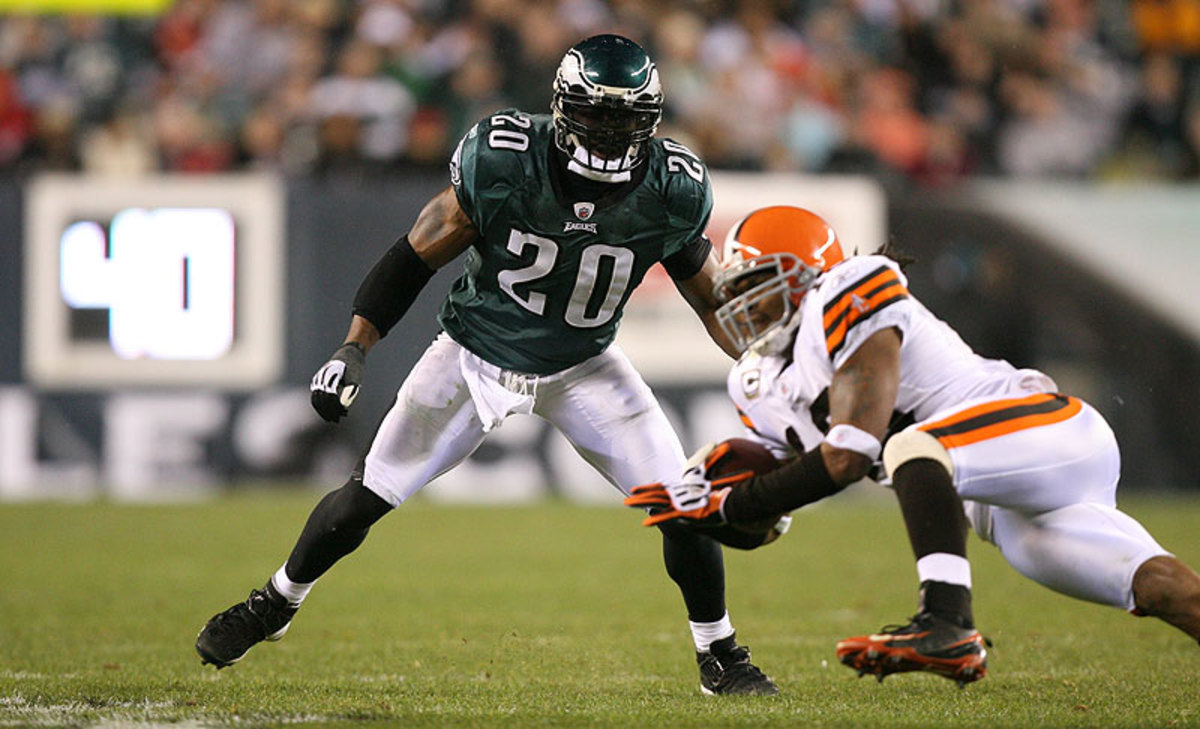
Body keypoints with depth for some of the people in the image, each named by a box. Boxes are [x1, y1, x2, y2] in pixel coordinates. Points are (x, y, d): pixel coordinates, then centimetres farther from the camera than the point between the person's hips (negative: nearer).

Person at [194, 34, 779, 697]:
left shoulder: (670, 192, -20)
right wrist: (353, 349, -18)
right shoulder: (501, 161, -26)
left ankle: (720, 656, 12)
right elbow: (418, 254, -14)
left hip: (582, 367, 1)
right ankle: (275, 604, 26)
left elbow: (712, 298, -2)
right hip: (477, 351, -1)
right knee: (369, 495, -1)